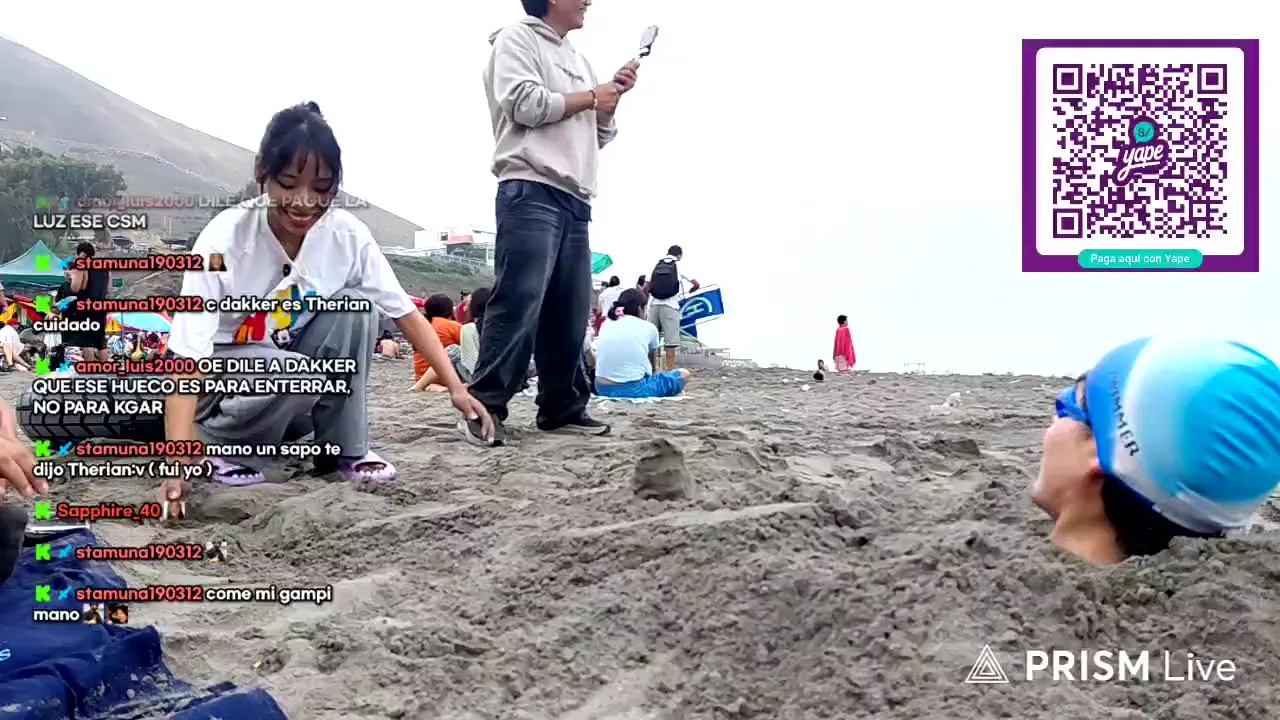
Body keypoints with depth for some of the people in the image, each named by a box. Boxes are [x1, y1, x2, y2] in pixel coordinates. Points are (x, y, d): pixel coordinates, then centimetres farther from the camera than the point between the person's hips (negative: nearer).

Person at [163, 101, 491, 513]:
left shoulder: (347, 235, -17)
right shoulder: (225, 239, -28)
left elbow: (406, 314, -11)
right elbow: (187, 356, -33)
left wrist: (455, 387, -22)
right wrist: (178, 465, -44)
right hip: (223, 374, -4)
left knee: (355, 307, -23)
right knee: (296, 377, -36)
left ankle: (344, 449, -9)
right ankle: (219, 444, -6)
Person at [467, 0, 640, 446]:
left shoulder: (578, 61, 28)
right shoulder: (517, 39, 6)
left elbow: (598, 137, 28)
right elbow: (525, 104, -11)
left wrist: (612, 98, 11)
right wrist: (590, 97, -1)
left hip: (575, 201, 8)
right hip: (530, 193, -8)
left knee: (570, 312, 4)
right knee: (518, 303, -15)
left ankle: (563, 408, 10)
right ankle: (484, 409, -11)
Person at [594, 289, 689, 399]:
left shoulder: (606, 325, 14)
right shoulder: (649, 328, 5)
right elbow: (654, 367, 22)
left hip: (603, 388, 4)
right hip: (635, 389, -4)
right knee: (683, 373, 16)